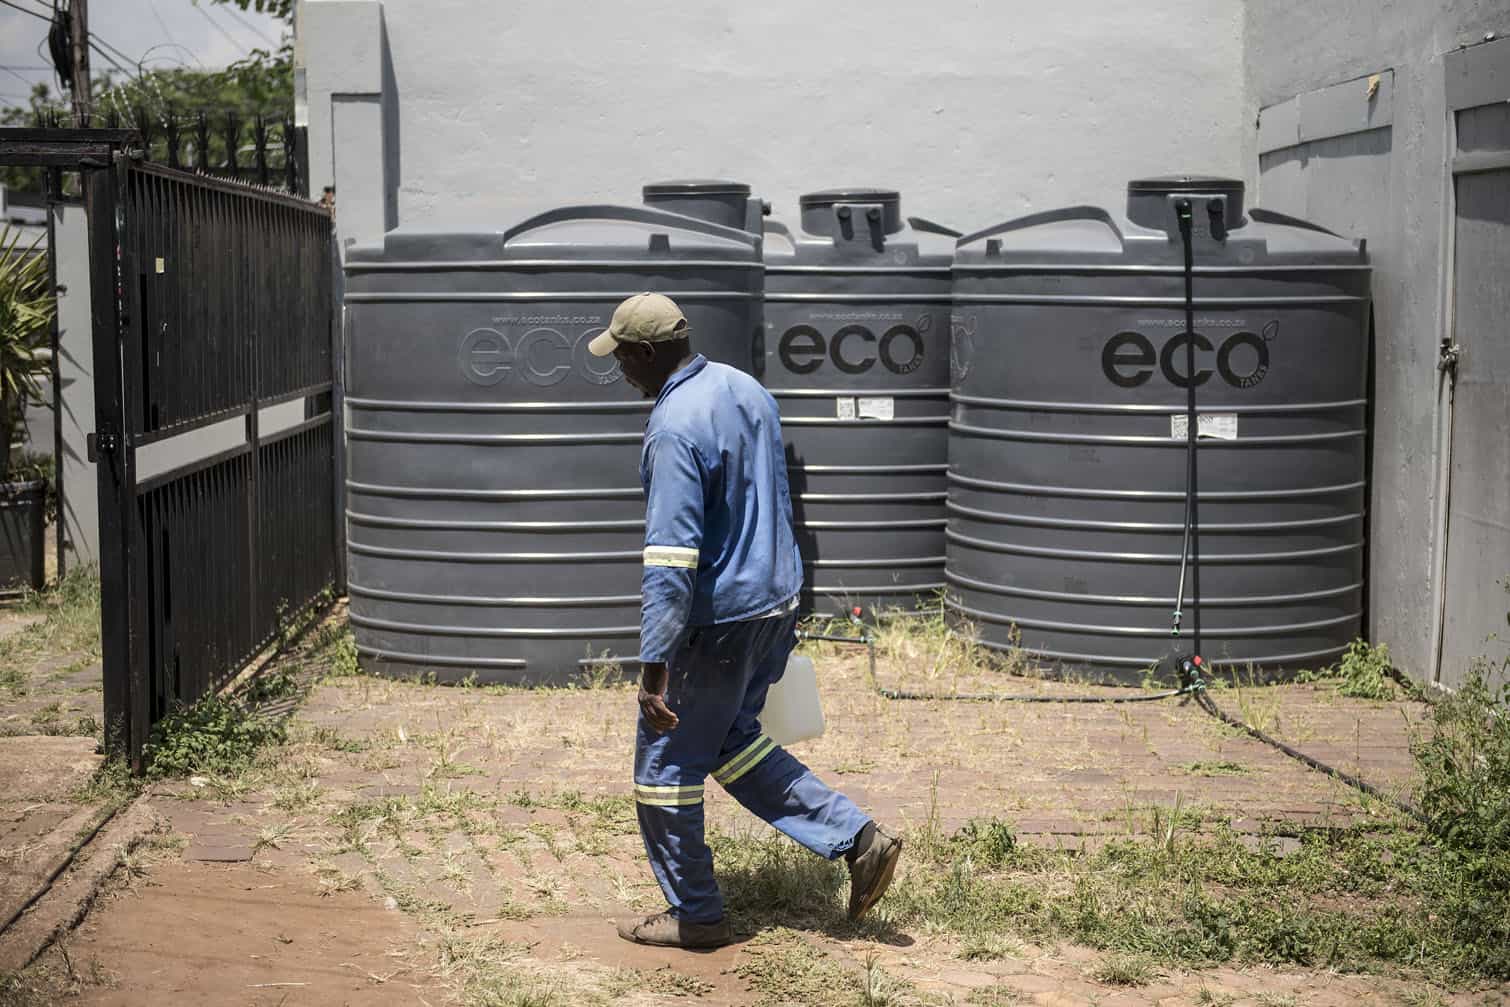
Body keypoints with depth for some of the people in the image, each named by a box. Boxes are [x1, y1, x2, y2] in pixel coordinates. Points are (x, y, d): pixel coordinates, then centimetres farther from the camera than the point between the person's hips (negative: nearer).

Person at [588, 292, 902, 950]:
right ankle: (856, 838, 16)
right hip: (778, 600, 9)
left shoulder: (674, 429, -23)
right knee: (731, 742, 23)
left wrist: (654, 668, -26)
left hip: (717, 621, -9)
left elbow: (671, 559, -27)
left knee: (664, 765, 8)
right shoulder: (746, 389, 6)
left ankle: (695, 915, 19)